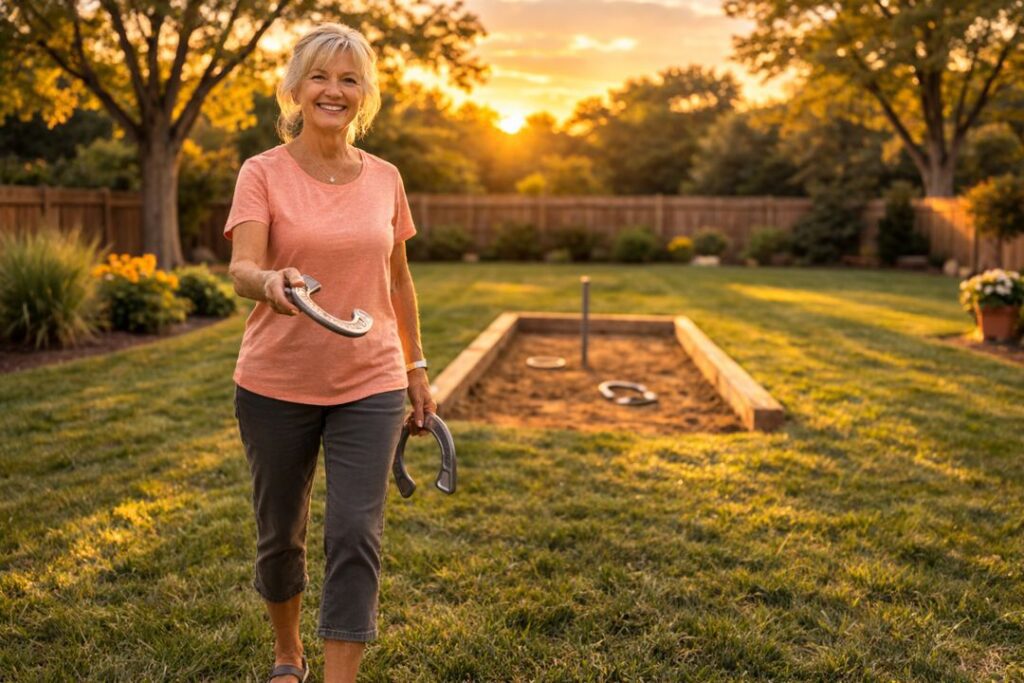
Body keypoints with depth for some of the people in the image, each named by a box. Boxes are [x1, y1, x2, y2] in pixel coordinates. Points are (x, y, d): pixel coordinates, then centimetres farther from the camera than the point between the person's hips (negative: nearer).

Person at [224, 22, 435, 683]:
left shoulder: (384, 178, 4)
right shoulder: (263, 173, -5)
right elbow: (242, 268, -19)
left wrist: (416, 367, 13)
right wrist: (272, 282, -42)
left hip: (369, 387, 1)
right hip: (276, 386, -1)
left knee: (356, 536, -6)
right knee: (280, 532, 14)